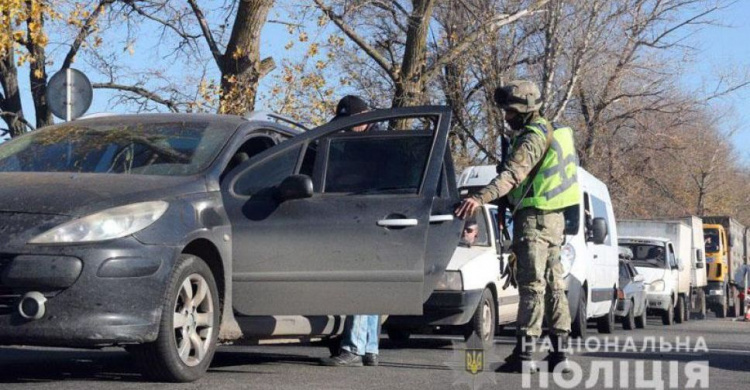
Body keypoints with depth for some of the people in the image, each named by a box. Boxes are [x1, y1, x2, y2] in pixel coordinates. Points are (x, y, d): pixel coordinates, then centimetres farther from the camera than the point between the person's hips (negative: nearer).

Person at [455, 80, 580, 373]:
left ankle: (524, 354, -11)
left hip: (534, 217, -10)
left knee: (532, 285, -11)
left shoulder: (532, 139, -16)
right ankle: (560, 352, 14)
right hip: (554, 218, 10)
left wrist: (480, 198, -45)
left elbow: (513, 174, -32)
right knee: (553, 284, 11)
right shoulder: (552, 132, 17)